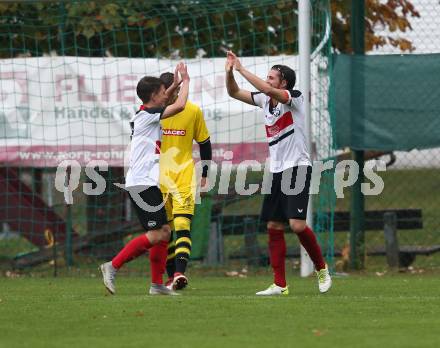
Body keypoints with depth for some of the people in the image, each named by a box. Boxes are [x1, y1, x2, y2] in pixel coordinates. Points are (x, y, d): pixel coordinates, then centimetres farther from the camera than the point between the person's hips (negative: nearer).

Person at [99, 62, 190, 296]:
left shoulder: (145, 114, 16)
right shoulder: (146, 115, -10)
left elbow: (164, 101, 38)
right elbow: (179, 105, -17)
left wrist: (176, 84, 27)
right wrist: (186, 81, -3)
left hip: (146, 184, 10)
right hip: (142, 183, -10)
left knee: (164, 232, 9)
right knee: (156, 234, -14)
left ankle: (157, 285, 8)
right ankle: (113, 266, -13)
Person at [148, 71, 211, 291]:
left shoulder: (193, 111, -1)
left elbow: (204, 143, 10)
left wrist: (204, 173, 10)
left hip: (184, 176, -2)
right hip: (158, 178, 2)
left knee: (182, 226, -16)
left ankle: (180, 273, -27)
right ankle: (172, 276, 15)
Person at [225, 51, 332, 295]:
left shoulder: (294, 97, -10)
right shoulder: (265, 100, 11)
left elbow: (269, 91, -28)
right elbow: (234, 92, 15)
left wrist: (242, 70, -23)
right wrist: (229, 71, -3)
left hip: (297, 168, -8)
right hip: (277, 172, 8)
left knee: (297, 224, -18)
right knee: (274, 226, 2)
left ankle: (321, 268, 3)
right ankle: (280, 284, 3)